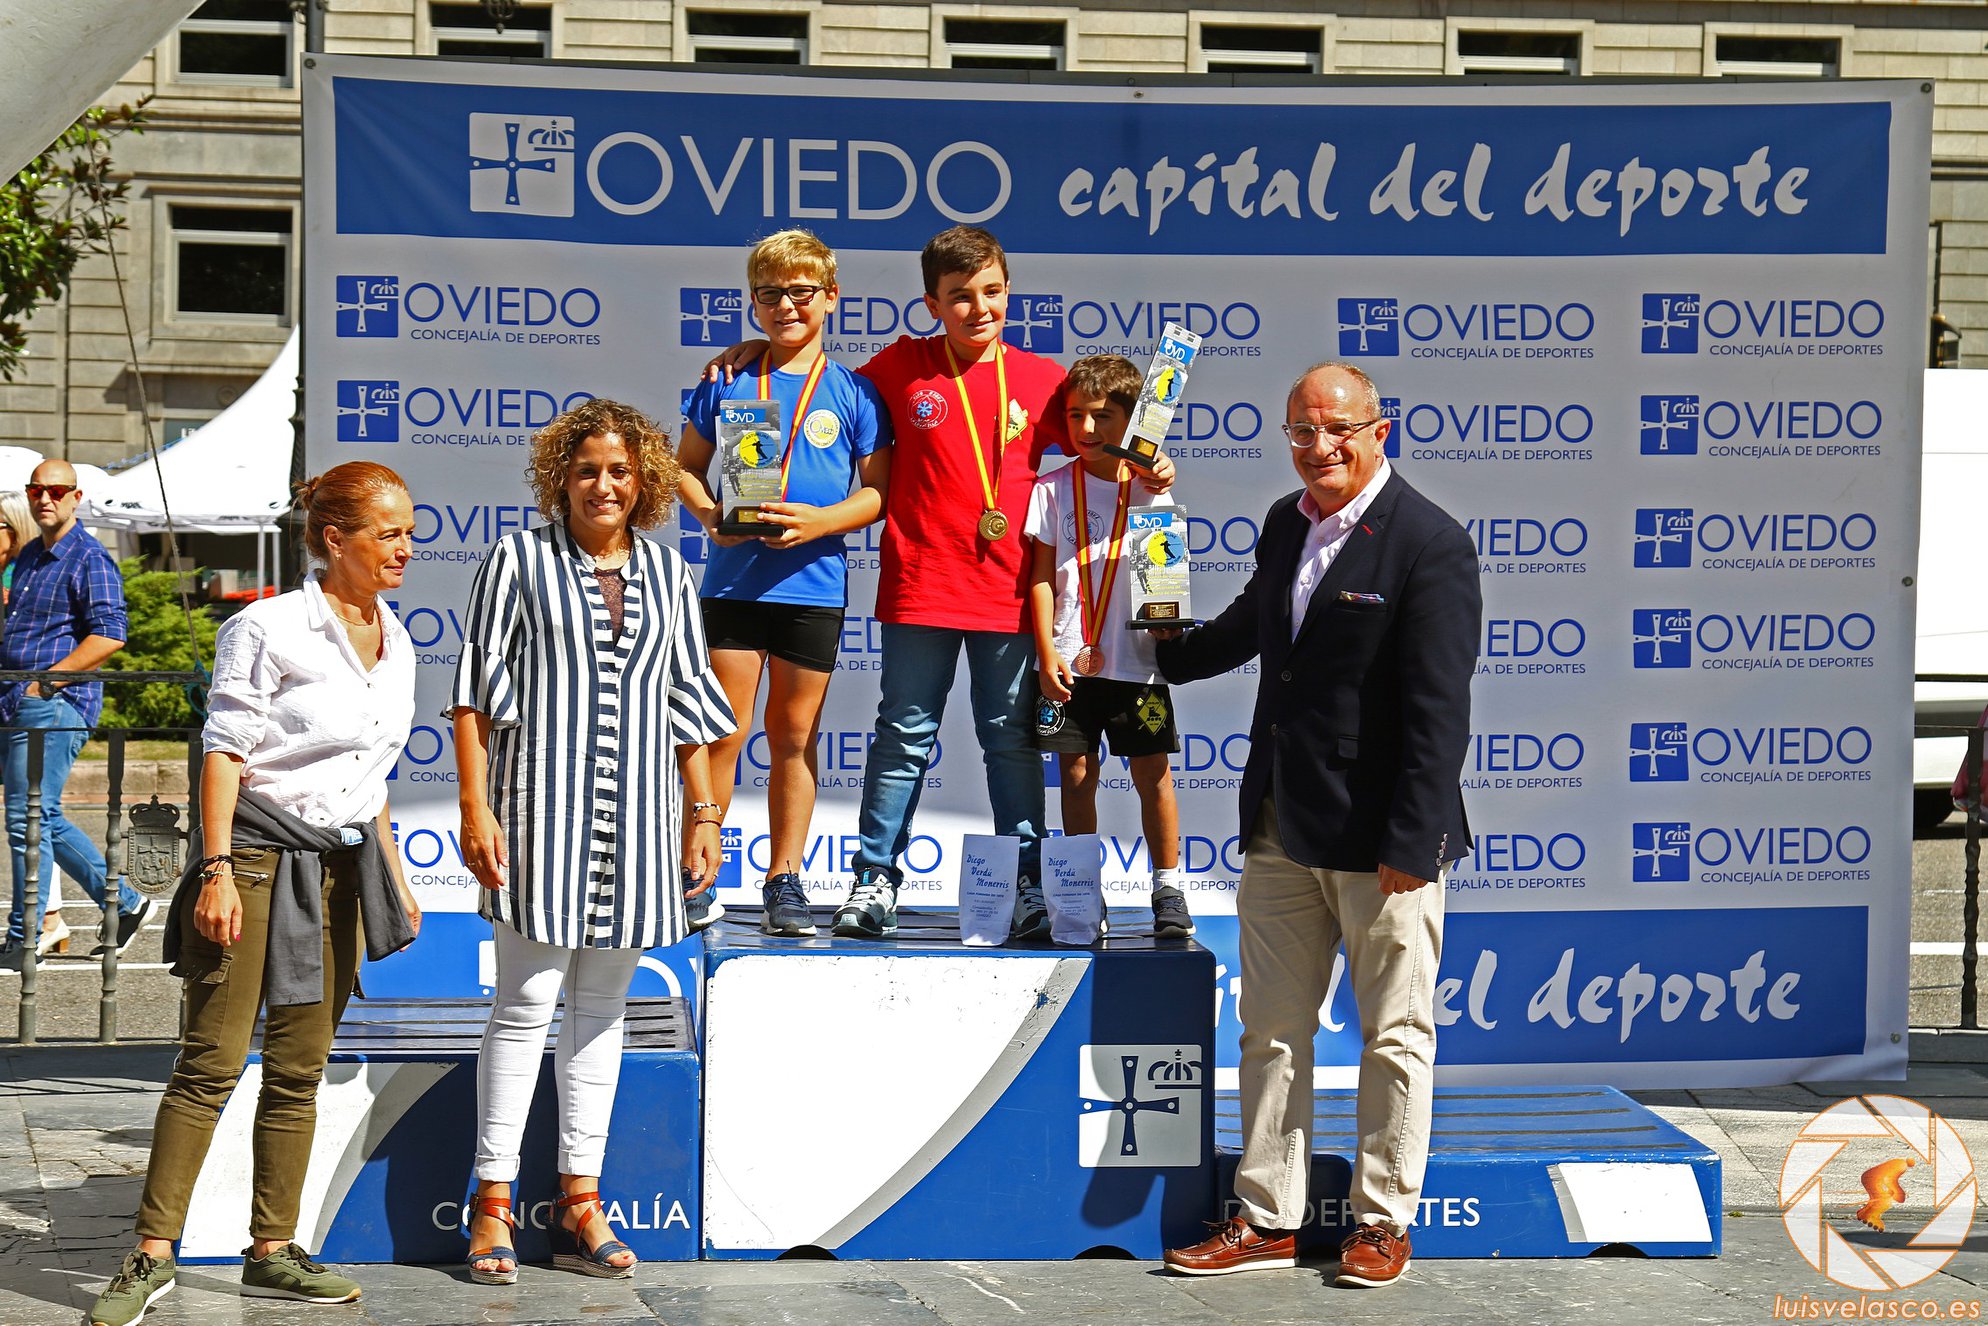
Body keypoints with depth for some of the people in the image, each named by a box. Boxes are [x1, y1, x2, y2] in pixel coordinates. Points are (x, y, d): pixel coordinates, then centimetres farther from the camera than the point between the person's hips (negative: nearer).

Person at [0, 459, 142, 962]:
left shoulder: (89, 559, -8)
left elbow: (110, 634, -18)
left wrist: (47, 682, -18)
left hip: (56, 705, -9)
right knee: (46, 820, 13)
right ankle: (125, 904, 23)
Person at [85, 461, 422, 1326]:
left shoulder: (394, 644, 12)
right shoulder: (270, 629, -9)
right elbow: (225, 752, -11)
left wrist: (394, 874, 19)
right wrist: (217, 869, -17)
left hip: (340, 867, 6)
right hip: (259, 856, -6)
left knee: (299, 1069, 8)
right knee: (211, 1061, -7)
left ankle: (272, 1254, 14)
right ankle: (152, 1255, -1)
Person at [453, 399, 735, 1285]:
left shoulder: (665, 572, 13)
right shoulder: (519, 559, 2)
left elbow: (688, 701, 16)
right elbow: (476, 687, 0)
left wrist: (702, 811, 11)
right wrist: (474, 806, -8)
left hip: (634, 816, 4)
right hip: (541, 808, -4)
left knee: (603, 1006, 8)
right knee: (526, 1002, -6)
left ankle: (581, 1205, 15)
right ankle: (492, 1203, 2)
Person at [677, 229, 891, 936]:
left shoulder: (853, 392, 3)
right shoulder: (727, 382, 6)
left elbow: (878, 490, 2)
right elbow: (686, 467, 11)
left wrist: (819, 521, -15)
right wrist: (711, 515, -9)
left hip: (813, 581, 0)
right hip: (733, 578, 0)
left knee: (793, 736, 8)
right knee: (723, 733, -1)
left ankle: (784, 882, 16)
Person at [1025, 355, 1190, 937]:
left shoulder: (1151, 486, 3)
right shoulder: (1053, 490, 4)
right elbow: (1042, 577, 2)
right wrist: (1047, 653, -4)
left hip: (1137, 657, -1)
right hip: (1068, 663, 1)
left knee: (1152, 774, 1)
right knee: (1076, 773, 5)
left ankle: (1168, 890, 11)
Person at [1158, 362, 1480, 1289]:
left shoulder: (1429, 544, -14)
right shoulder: (1285, 522, 9)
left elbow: (1436, 709, -17)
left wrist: (1411, 844, -20)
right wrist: (1158, 660, 42)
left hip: (1381, 841, -7)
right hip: (1280, 829, 7)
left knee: (1394, 1036, 6)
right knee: (1271, 1029, 11)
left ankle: (1383, 1221, 17)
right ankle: (1267, 1220, 19)